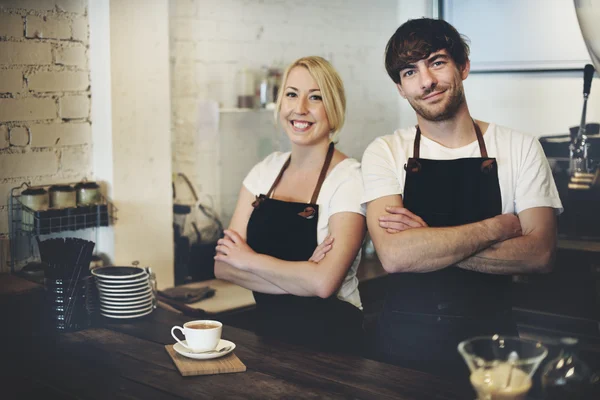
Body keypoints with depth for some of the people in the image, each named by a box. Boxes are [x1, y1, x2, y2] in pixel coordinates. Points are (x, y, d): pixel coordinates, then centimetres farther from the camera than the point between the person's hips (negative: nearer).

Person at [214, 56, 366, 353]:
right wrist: (302, 276, -13)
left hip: (329, 342, -5)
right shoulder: (266, 171, 6)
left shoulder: (350, 179, -10)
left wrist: (249, 259, -8)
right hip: (267, 334, 5)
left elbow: (323, 283, -20)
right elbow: (223, 266, 0)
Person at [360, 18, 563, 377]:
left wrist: (427, 243, -19)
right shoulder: (385, 153, -2)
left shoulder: (521, 148, -1)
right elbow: (394, 255, -17)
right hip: (405, 338, 0)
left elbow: (540, 253, -12)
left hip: (488, 336, 0)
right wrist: (499, 226, -14)